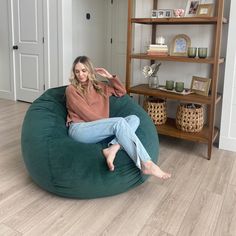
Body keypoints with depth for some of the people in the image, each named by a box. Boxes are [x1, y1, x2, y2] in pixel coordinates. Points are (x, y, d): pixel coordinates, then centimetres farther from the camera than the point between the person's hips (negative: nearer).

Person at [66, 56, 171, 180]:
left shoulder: (99, 86, 23)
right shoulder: (71, 89, 5)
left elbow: (121, 91, 30)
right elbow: (86, 114, -6)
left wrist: (110, 77, 20)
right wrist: (107, 122, -9)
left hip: (98, 130, 6)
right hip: (79, 130, -6)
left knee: (134, 118, -13)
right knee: (119, 122, -30)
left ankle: (112, 148, -38)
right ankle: (146, 165, -37)